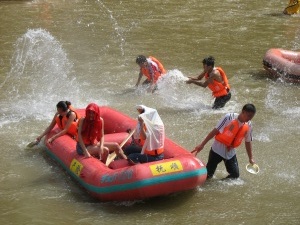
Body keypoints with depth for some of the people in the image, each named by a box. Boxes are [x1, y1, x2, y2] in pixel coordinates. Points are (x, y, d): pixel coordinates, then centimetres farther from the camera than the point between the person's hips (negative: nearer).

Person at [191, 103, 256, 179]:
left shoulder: (248, 126, -5)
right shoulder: (229, 117, -20)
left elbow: (248, 142, 10)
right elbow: (215, 131, -16)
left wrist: (251, 158, 13)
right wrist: (202, 145, -17)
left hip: (230, 153, 5)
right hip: (218, 149, -5)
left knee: (235, 175, 2)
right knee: (208, 174, -6)